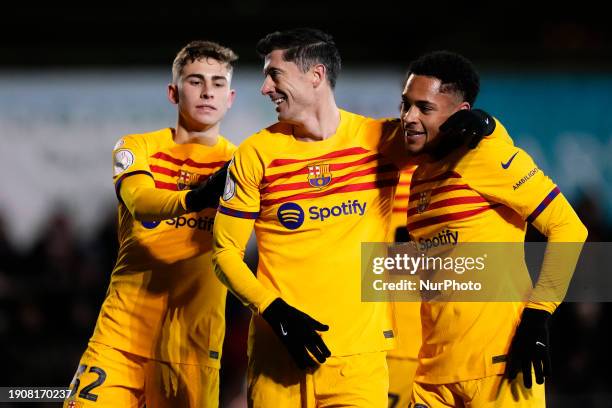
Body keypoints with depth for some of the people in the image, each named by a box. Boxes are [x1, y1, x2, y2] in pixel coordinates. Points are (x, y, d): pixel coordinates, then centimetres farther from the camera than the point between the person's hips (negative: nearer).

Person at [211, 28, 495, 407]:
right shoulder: (256, 153, 1)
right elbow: (226, 250, 4)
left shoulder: (383, 140, 0)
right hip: (276, 356, 1)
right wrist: (275, 312, -11)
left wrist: (474, 123, -11)